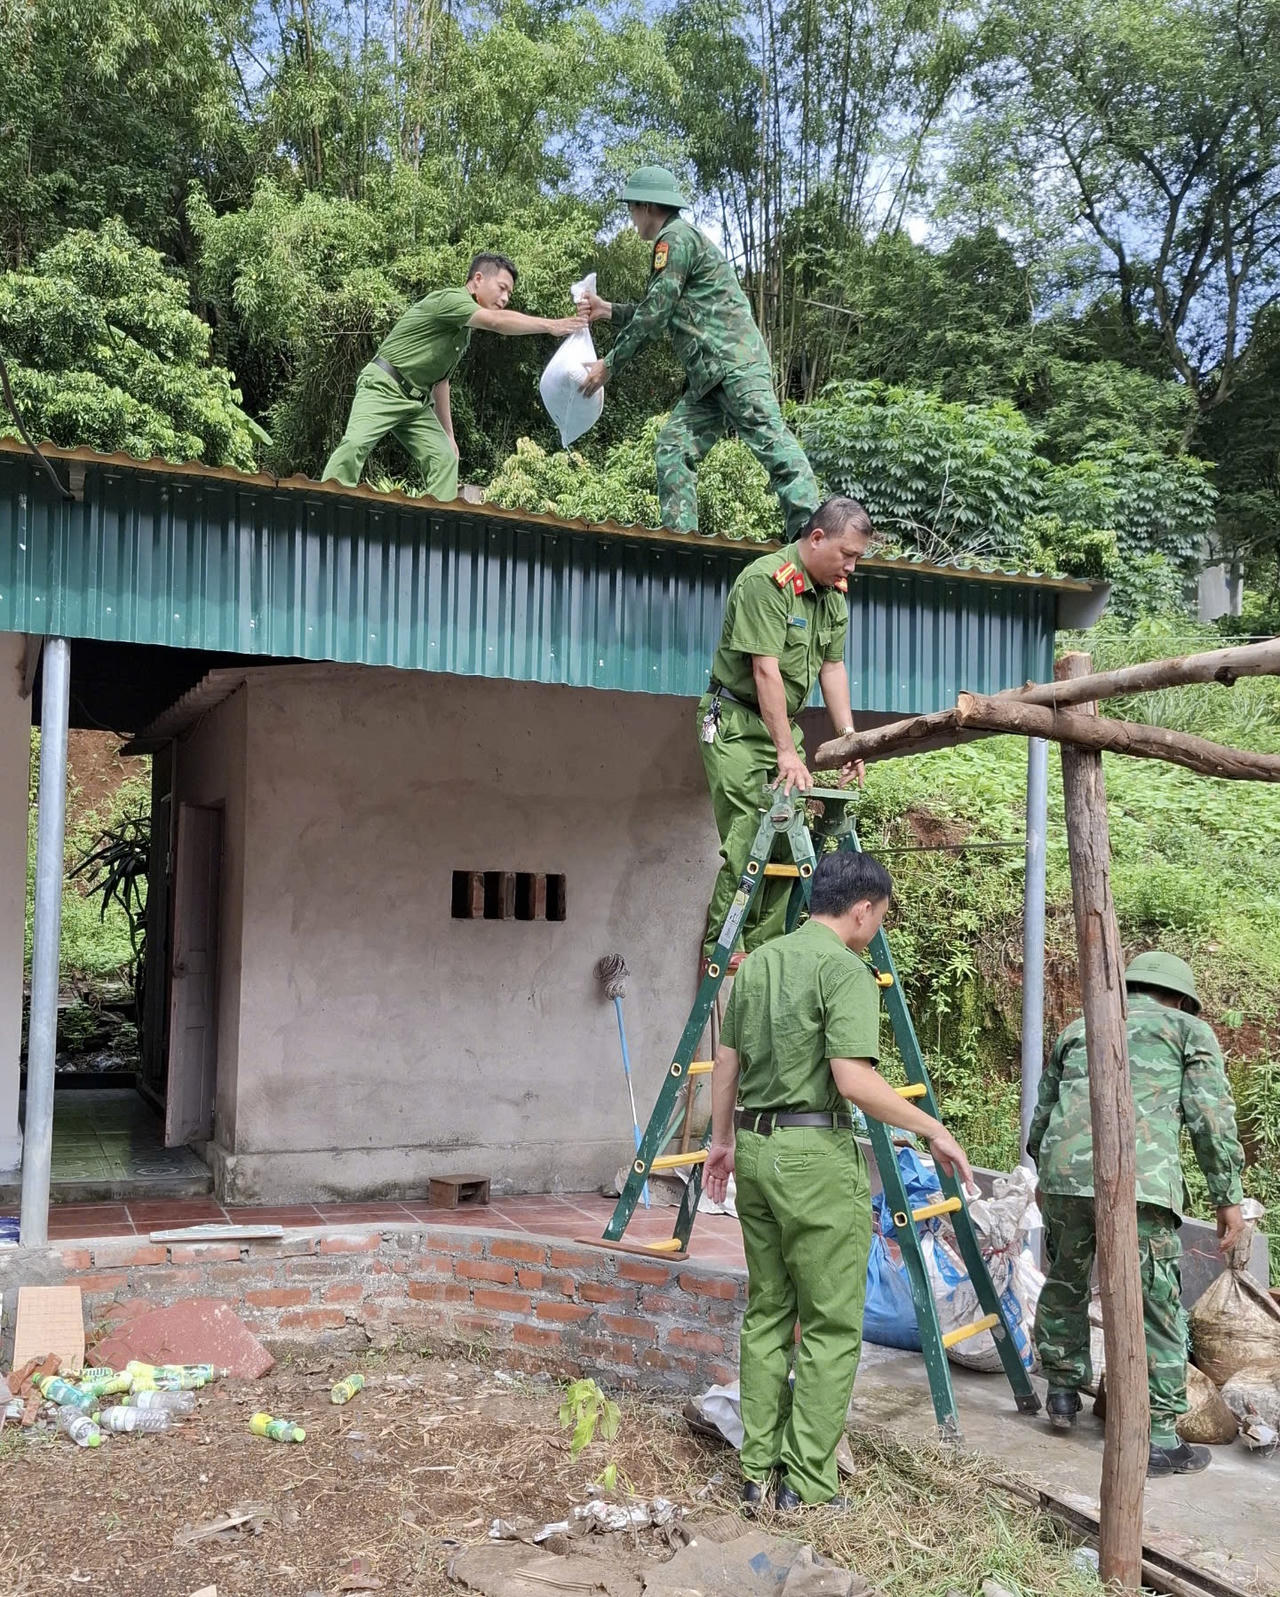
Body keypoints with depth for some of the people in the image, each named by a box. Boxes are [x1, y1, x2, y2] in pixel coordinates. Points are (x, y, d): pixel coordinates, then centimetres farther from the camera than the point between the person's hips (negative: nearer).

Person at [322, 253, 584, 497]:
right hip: (384, 388, -9)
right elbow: (497, 321, -30)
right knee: (355, 444, -25)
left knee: (444, 458, -6)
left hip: (418, 402, 9)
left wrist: (448, 433, 21)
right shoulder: (449, 299, -13)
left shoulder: (465, 329, 16)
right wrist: (551, 325, -32)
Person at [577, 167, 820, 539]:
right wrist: (607, 311, 28)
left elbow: (654, 315, -11)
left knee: (771, 442, -16)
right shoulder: (677, 240, 26)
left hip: (734, 362, -11)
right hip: (707, 375, 11)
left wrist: (609, 365, -4)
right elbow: (663, 314, 30)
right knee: (673, 446, 5)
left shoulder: (676, 237, -5)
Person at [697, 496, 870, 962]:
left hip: (783, 723, 8)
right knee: (746, 848, -13)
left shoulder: (835, 591, 8)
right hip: (737, 725, -8)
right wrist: (787, 752, -27)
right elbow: (766, 670, -24)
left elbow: (833, 665, 10)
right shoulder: (767, 580, -20)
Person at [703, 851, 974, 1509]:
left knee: (765, 1315, 15)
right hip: (816, 1154, -8)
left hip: (755, 1147, 8)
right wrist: (935, 1131, -11)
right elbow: (854, 1080, -21)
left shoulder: (756, 963, 11)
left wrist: (723, 1141, 26)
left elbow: (726, 1064, 15)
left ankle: (758, 1472, 20)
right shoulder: (847, 970, -12)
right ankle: (807, 1486, 5)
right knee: (830, 1326, 2)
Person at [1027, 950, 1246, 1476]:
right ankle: (1159, 1439, 8)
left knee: (1064, 1285, 24)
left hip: (1063, 1172, 4)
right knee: (1155, 1309, 5)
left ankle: (1063, 1389, 32)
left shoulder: (1079, 1028, 28)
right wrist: (1228, 1196, 10)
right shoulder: (1189, 1030, 18)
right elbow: (1212, 1116, 5)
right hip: (1140, 1180, -4)